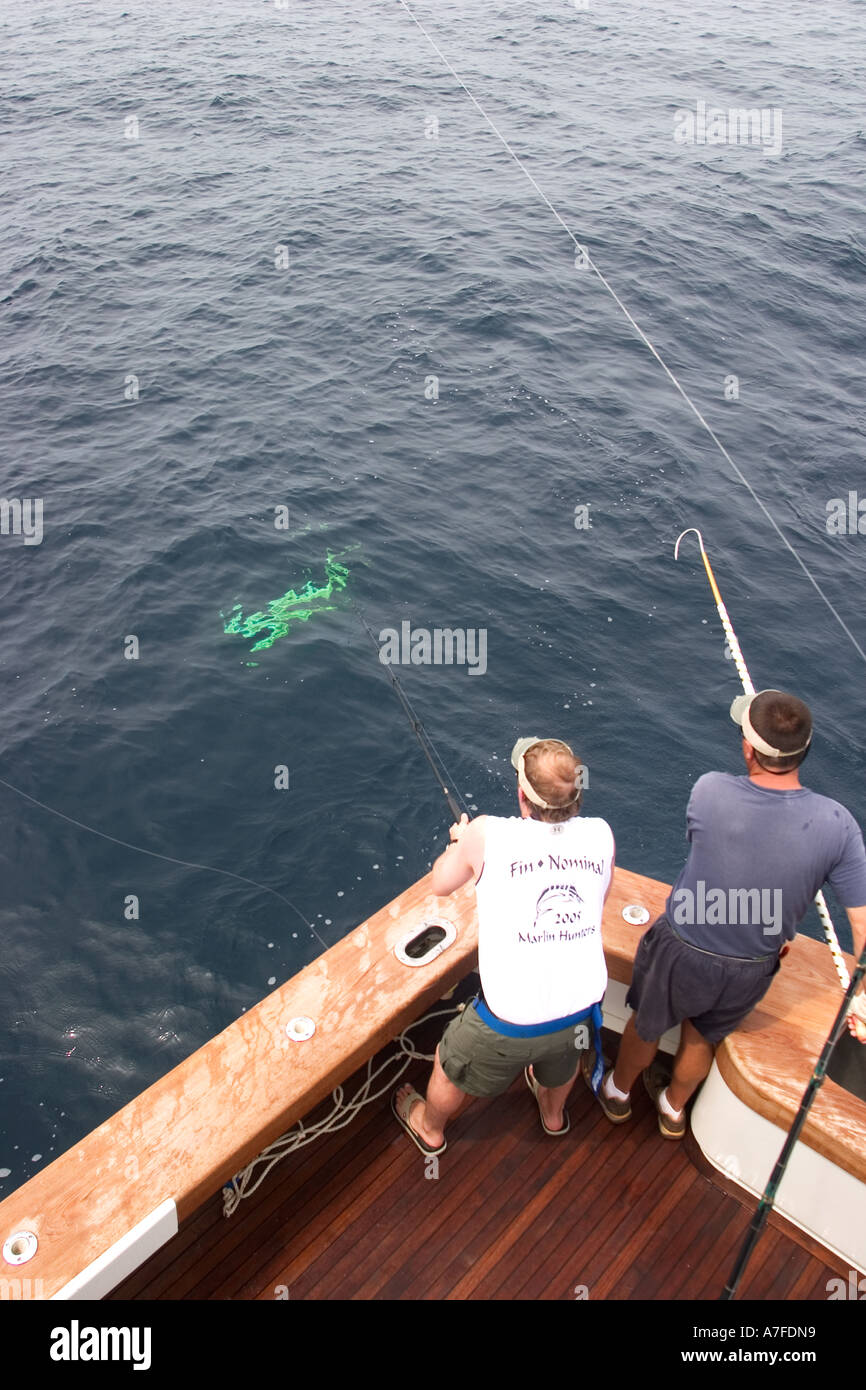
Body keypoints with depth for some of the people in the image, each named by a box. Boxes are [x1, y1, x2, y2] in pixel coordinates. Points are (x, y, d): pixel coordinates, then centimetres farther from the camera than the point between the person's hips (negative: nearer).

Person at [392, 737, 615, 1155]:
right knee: (563, 1058, 38)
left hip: (508, 1023, -3)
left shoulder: (487, 834, -18)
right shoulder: (600, 835, -8)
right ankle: (554, 1115, 67)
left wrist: (458, 843, 22)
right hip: (581, 1010, 4)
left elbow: (441, 884, 1)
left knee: (451, 1066, 29)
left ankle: (429, 1128, 56)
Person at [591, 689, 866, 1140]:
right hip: (751, 972, 2)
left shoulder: (710, 792, -28)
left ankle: (617, 1093, 57)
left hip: (682, 953, -2)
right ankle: (674, 1107, 59)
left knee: (645, 1026, 28)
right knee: (703, 1036, 32)